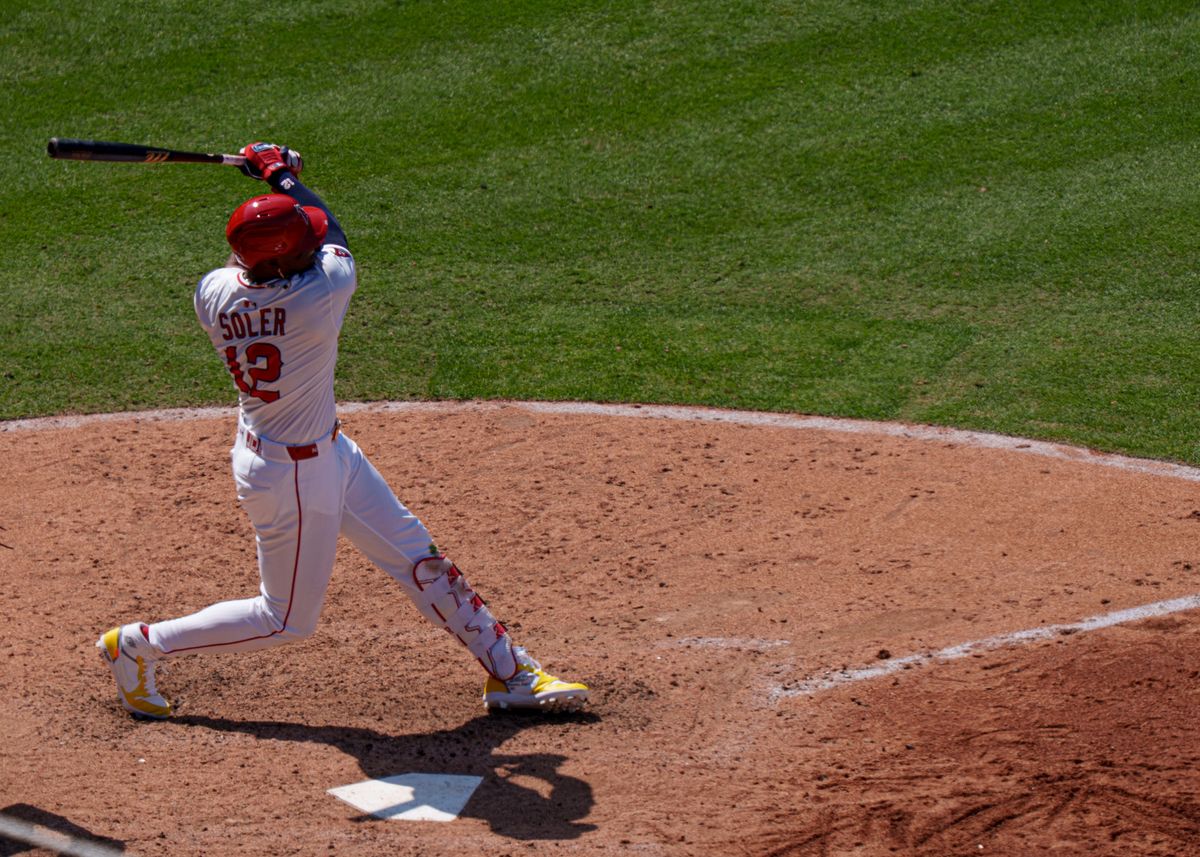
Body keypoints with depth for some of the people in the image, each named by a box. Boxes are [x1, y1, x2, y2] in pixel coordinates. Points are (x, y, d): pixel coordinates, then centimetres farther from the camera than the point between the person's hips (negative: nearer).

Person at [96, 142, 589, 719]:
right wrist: (281, 173, 3)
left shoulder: (213, 292, -14)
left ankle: (509, 673, 26)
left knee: (417, 557, 15)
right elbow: (334, 234, -12)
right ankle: (138, 645, 21)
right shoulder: (319, 295, -32)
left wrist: (274, 176, 2)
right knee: (288, 619, 12)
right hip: (295, 474, -8)